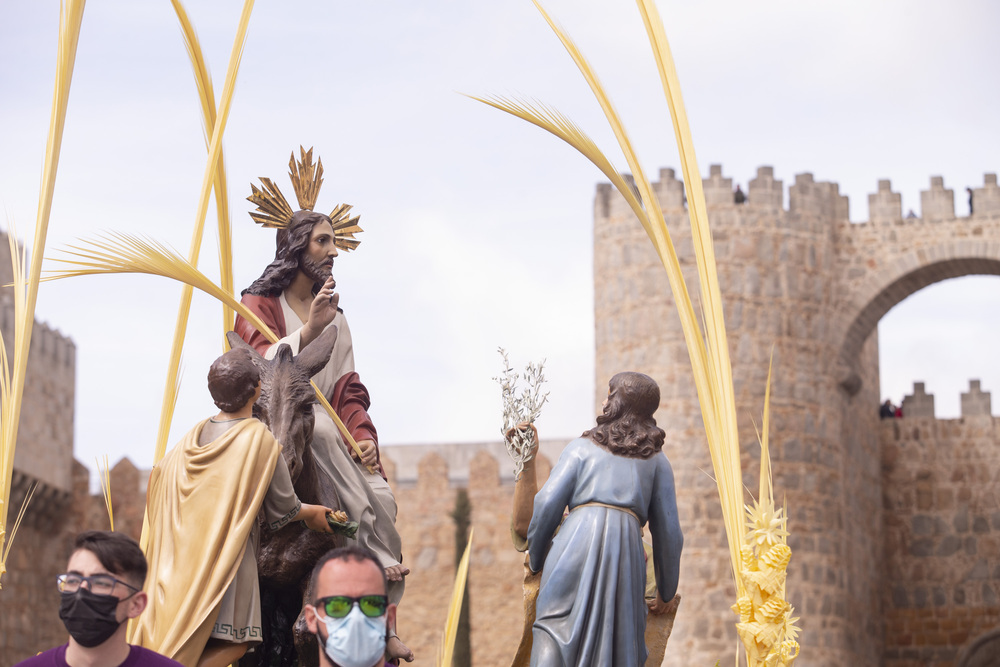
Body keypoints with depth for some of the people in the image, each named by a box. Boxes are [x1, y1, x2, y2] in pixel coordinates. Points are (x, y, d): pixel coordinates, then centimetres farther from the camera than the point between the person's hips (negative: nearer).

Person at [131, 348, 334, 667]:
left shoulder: (196, 435, 6)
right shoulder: (260, 440, -11)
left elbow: (159, 476, 17)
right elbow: (282, 509, -4)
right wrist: (311, 512, 18)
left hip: (184, 555, 7)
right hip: (228, 557, -6)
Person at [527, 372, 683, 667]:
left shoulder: (582, 447, 16)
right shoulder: (657, 462, 20)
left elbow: (548, 504, 5)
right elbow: (668, 532, 15)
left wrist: (535, 560, 19)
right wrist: (666, 593, 26)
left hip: (576, 542, -1)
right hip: (626, 548, 1)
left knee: (555, 634, -8)